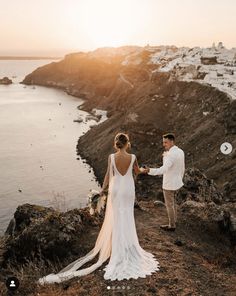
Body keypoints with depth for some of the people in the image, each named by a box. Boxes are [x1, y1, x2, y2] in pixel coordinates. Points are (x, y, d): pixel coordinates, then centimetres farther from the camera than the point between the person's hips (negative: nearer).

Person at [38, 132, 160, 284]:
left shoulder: (111, 157, -14)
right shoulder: (133, 157, -12)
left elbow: (109, 175, -9)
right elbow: (137, 171, 6)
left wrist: (103, 188, 6)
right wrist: (142, 170, 30)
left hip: (116, 190, 0)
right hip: (129, 190, 1)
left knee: (117, 218, 12)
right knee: (127, 217, 15)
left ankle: (118, 245, 20)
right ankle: (127, 244, 27)